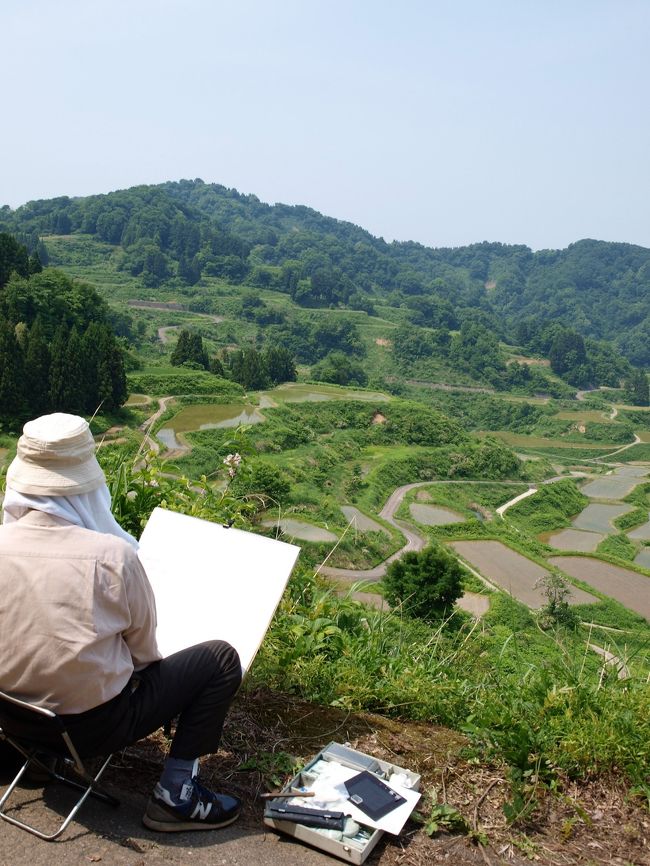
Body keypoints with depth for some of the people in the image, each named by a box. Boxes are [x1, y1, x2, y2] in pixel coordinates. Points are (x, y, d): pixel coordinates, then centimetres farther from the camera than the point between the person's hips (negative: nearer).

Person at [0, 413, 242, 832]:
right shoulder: (112, 555, -24)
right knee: (221, 658, 6)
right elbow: (144, 647, -8)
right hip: (95, 725, -6)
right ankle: (176, 795, 5)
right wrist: (139, 664, 14)